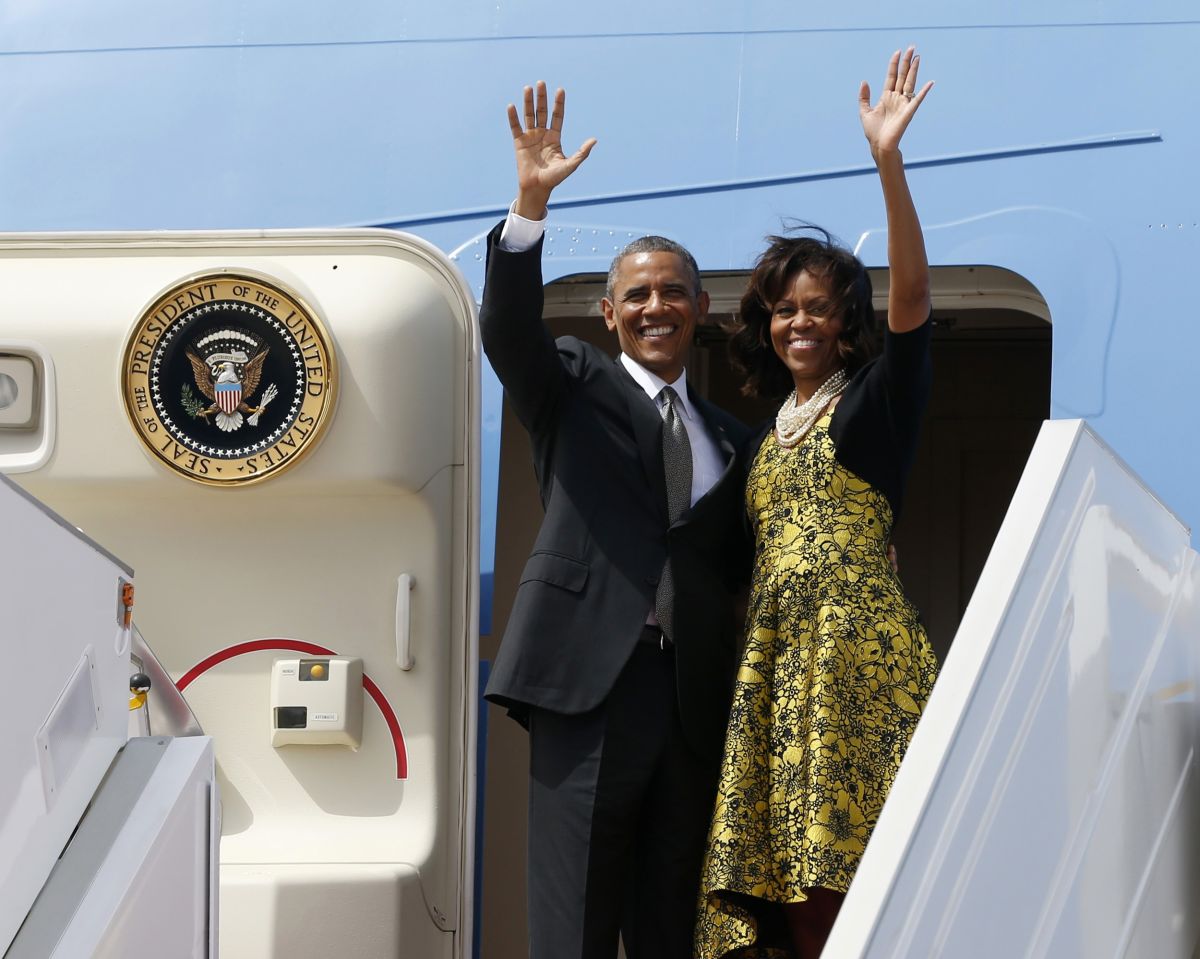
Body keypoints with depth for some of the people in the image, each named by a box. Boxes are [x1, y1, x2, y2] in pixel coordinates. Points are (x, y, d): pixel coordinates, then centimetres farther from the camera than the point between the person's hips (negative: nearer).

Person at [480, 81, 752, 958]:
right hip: (593, 685, -4)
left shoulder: (726, 435, 21)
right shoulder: (575, 387, 11)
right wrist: (530, 205, -21)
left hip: (693, 695, 4)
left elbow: (739, 566, 21)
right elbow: (508, 328, -8)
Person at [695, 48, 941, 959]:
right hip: (777, 652, 6)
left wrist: (889, 161, -23)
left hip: (856, 643, -6)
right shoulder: (768, 432, 22)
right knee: (796, 883, -1)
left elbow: (910, 302, -13)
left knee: (846, 871, -13)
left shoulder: (874, 402, 3)